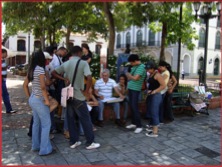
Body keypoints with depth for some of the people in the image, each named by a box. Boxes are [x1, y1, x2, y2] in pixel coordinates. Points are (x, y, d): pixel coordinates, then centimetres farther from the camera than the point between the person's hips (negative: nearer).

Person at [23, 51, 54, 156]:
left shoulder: (31, 70, 9)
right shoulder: (40, 69, -17)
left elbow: (25, 85, 15)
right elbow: (43, 87, -25)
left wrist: (29, 97, 18)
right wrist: (47, 100, -18)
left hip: (33, 99, 9)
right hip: (39, 100, -9)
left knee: (36, 123, 18)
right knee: (46, 124, 0)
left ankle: (35, 146, 29)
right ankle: (45, 149, 6)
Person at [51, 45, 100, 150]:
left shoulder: (66, 64, 7)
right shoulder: (83, 63, -11)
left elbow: (53, 73, 13)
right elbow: (89, 78, -23)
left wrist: (64, 79, 7)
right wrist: (86, 91, -12)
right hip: (78, 96, -6)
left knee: (71, 119, 12)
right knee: (85, 119, 4)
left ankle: (73, 142, 21)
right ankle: (90, 143, 11)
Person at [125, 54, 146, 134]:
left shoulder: (141, 67, -15)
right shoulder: (134, 67, 12)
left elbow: (135, 78, -22)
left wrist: (128, 75, -6)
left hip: (135, 90, -9)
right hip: (130, 88, 9)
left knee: (135, 107, -8)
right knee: (131, 107, 13)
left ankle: (139, 126, -2)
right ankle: (134, 123, 24)